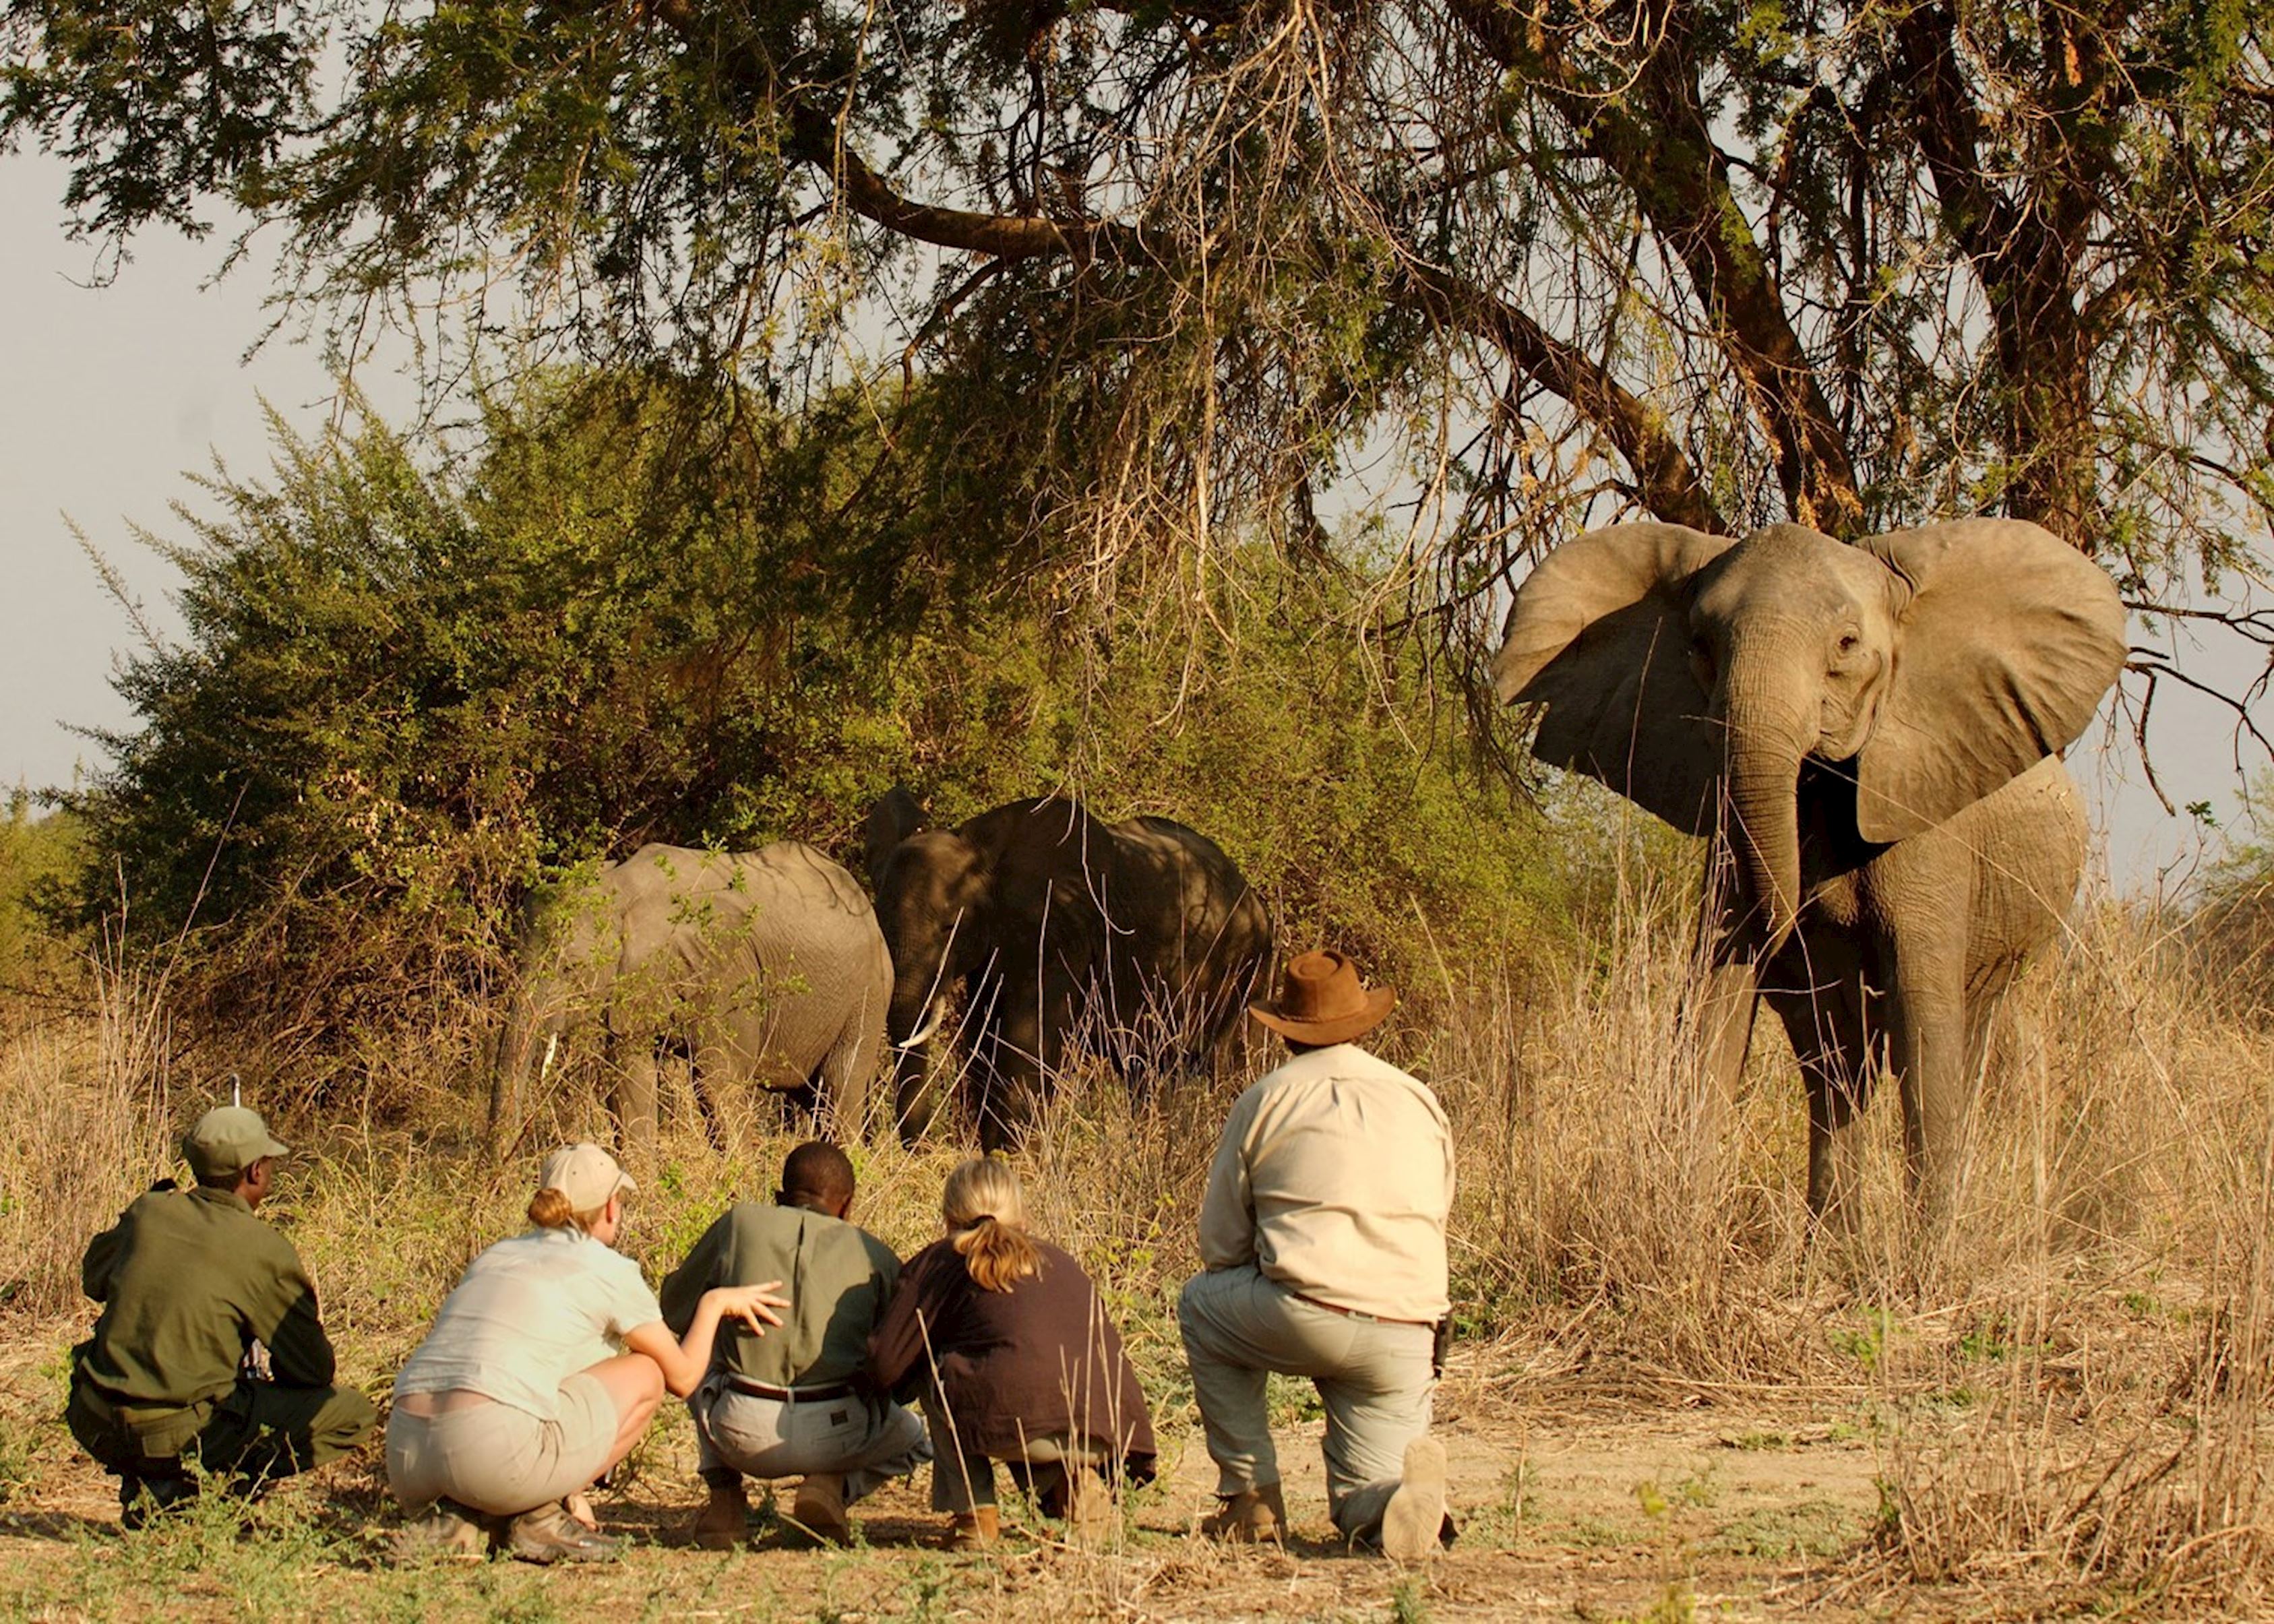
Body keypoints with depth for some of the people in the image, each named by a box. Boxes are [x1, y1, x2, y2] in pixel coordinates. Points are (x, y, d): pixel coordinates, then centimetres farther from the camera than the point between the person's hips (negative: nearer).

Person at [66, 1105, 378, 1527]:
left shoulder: (148, 1212, 5)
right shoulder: (266, 1250, -8)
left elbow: (93, 1279, 26)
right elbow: (316, 1370, 0)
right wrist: (270, 1373, 23)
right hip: (180, 1437, -7)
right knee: (351, 1413, 3)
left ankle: (143, 1481, 14)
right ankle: (187, 1490, -4)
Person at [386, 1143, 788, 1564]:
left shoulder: (495, 1257, 28)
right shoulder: (609, 1270, 9)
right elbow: (683, 1376, 18)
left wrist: (566, 1486, 42)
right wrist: (715, 1303, 35)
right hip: (496, 1450, -6)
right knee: (645, 1374, 13)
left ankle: (457, 1520, 8)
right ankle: (541, 1518, 6)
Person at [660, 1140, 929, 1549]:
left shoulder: (741, 1222, 11)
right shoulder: (875, 1254, 11)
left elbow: (674, 1310, 22)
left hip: (743, 1436, 1)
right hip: (837, 1436, -1)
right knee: (914, 1438, 33)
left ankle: (724, 1495, 17)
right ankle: (832, 1486, 2)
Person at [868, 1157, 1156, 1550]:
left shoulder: (938, 1262, 18)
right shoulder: (1059, 1260, 31)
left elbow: (885, 1366, 11)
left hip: (1019, 1422, -5)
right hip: (1108, 1432, 5)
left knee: (934, 1373, 24)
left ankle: (974, 1512, 13)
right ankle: (1075, 1475, 9)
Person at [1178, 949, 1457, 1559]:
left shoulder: (1266, 1101, 7)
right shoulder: (1421, 1103, 17)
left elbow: (1220, 1245, 10)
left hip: (1303, 1321, -3)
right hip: (1409, 1337, 4)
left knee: (1201, 1303, 28)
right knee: (1361, 1508, 18)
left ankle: (1251, 1498, 19)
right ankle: (1401, 1489, -20)